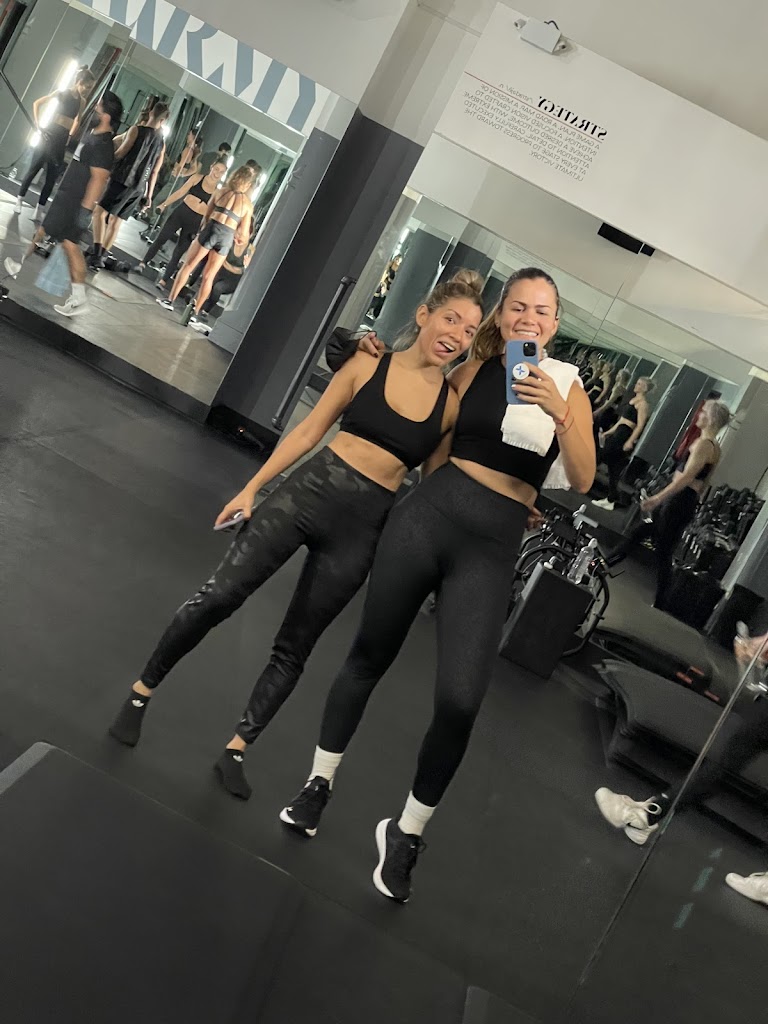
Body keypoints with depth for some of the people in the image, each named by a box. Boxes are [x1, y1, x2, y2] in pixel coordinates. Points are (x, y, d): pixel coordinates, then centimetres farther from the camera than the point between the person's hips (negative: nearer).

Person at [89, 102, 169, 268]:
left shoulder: (137, 130, -6)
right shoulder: (162, 144, 11)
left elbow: (120, 153, -6)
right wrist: (149, 195, 16)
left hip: (123, 181, -6)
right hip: (139, 188, 6)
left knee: (100, 212, -6)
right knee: (116, 221, 12)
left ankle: (97, 255, -19)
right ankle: (101, 257, 12)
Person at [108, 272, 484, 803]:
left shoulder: (452, 405, 0)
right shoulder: (369, 364, -2)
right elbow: (309, 431, 3)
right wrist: (252, 487, 2)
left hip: (362, 527, 1)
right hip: (308, 491, -1)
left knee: (295, 648, 9)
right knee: (218, 596, -4)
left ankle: (237, 748, 25)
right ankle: (142, 692, 18)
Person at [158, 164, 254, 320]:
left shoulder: (221, 192, 9)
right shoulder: (248, 204, 7)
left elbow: (206, 217, 13)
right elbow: (243, 235, 7)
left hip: (211, 230, -1)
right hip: (227, 237, 1)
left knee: (188, 266, 11)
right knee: (208, 276, 10)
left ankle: (170, 300, 10)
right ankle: (195, 311, 13)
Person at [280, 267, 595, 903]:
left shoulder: (568, 385, 4)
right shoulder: (472, 370, 7)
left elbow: (583, 481, -5)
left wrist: (559, 413, -18)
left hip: (493, 546, -1)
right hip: (428, 514, 2)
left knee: (460, 701, -11)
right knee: (370, 654, 10)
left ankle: (407, 832, 13)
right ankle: (319, 783, 34)